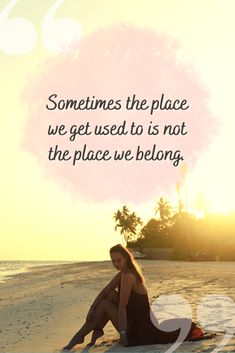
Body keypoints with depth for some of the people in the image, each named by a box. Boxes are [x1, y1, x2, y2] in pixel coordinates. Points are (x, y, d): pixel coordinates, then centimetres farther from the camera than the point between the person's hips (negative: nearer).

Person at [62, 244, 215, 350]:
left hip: (136, 329, -9)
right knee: (111, 295, 7)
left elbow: (122, 307, -23)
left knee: (105, 304, -5)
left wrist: (123, 333, -23)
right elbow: (105, 291, 5)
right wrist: (92, 308, -8)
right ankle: (98, 330, 9)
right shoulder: (122, 273, 6)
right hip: (141, 318, 9)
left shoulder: (128, 276, -23)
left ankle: (79, 336, 5)